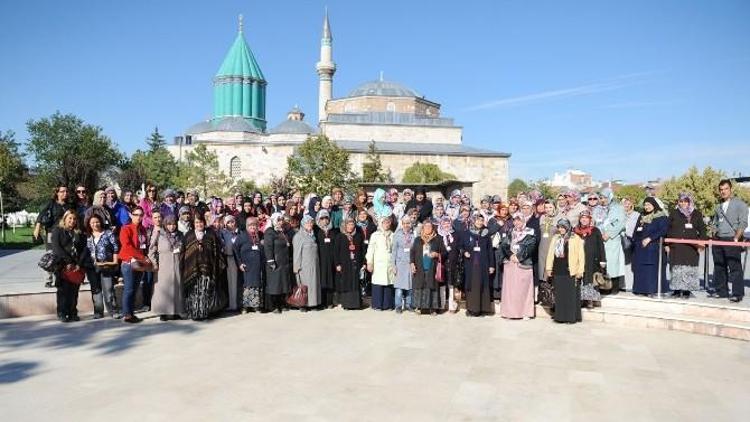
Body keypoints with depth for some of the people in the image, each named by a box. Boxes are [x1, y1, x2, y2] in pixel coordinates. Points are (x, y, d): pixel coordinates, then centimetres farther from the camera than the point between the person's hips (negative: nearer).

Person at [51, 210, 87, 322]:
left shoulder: (79, 233, 17)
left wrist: (79, 264, -7)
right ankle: (62, 313, 1)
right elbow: (56, 248, -5)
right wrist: (68, 262, -13)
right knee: (63, 290, -5)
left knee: (74, 290, 0)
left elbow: (84, 249, 8)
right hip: (62, 266, -3)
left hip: (76, 267, 3)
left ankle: (73, 313, 4)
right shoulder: (57, 231, 8)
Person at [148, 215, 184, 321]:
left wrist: (179, 250, 3)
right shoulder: (159, 234, -1)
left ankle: (176, 311, 12)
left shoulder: (179, 235, 11)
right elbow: (152, 250, -3)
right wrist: (154, 263, -8)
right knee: (163, 288, -1)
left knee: (177, 287, 4)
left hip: (177, 265, 4)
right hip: (163, 267, -3)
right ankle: (163, 312, 6)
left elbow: (183, 250, 21)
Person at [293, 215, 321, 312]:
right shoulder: (298, 236, -5)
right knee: (304, 285, -4)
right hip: (304, 266, -6)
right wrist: (297, 267, -12)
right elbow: (296, 252, -8)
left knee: (314, 283, 5)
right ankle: (303, 305, 2)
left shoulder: (312, 235, 15)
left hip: (314, 265, 6)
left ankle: (312, 303, 11)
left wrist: (317, 263, 12)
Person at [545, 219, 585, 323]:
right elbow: (550, 253, 12)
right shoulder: (555, 238, 12)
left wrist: (579, 271, -10)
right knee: (559, 295, 7)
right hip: (558, 271, 4)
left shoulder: (575, 238, -2)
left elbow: (581, 255, -5)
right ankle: (560, 316, 13)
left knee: (571, 295, -1)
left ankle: (572, 317, 6)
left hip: (570, 271, -4)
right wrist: (548, 268, 5)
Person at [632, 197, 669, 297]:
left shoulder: (661, 217, -1)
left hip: (653, 247, -6)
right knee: (640, 269, 3)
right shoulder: (641, 217, 18)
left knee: (652, 269, -8)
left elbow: (663, 231, -12)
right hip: (640, 248, 6)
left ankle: (652, 290, -6)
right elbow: (636, 231, 21)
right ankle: (641, 289, 8)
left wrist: (650, 238, -17)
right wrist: (634, 241, 8)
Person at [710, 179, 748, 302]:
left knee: (735, 268, -7)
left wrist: (736, 238, -17)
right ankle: (721, 291, 16)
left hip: (732, 240, -6)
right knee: (719, 267, 8)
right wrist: (714, 237, 11)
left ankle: (738, 294, -4)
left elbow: (743, 223, -7)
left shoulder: (740, 204, 0)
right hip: (718, 240, 6)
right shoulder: (719, 206, 19)